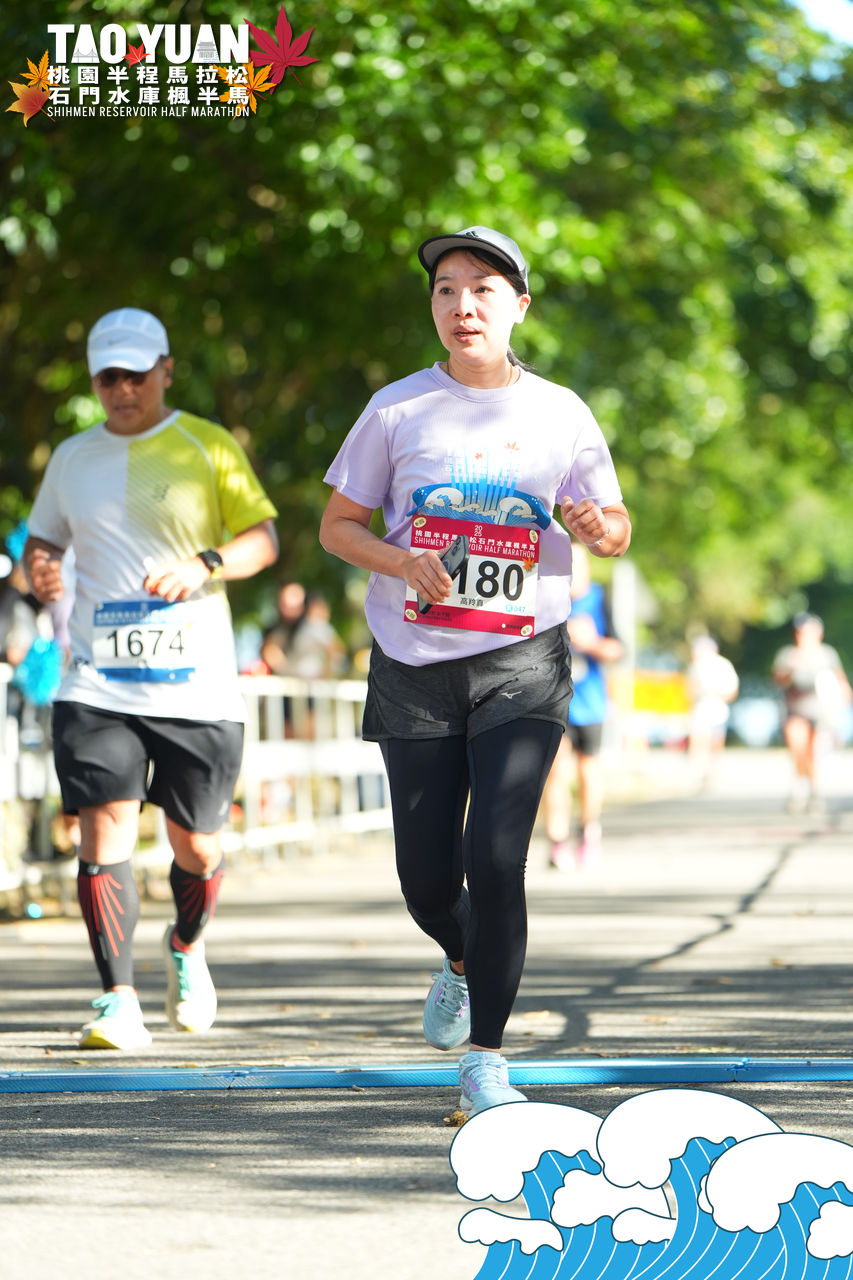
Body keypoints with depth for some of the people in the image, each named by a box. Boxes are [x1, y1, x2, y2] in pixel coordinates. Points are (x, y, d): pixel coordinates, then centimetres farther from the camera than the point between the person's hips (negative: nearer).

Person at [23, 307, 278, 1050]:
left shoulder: (209, 448, 3)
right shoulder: (72, 459, 12)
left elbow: (264, 538, -2)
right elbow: (42, 540, 24)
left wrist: (208, 564, -21)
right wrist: (39, 570, 0)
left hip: (197, 686, -1)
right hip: (98, 685, 1)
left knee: (197, 849, 5)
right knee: (105, 833, -14)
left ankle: (187, 948, 38)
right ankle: (119, 1004, -12)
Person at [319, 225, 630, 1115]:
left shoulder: (560, 414, 3)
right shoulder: (397, 410, 1)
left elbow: (613, 528, 9)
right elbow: (337, 525, 6)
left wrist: (600, 526, -16)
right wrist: (404, 564, -14)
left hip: (521, 667, -1)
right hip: (415, 667, 1)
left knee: (495, 861, -15)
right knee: (426, 875, 5)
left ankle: (485, 1060, -5)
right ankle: (460, 963, 41)